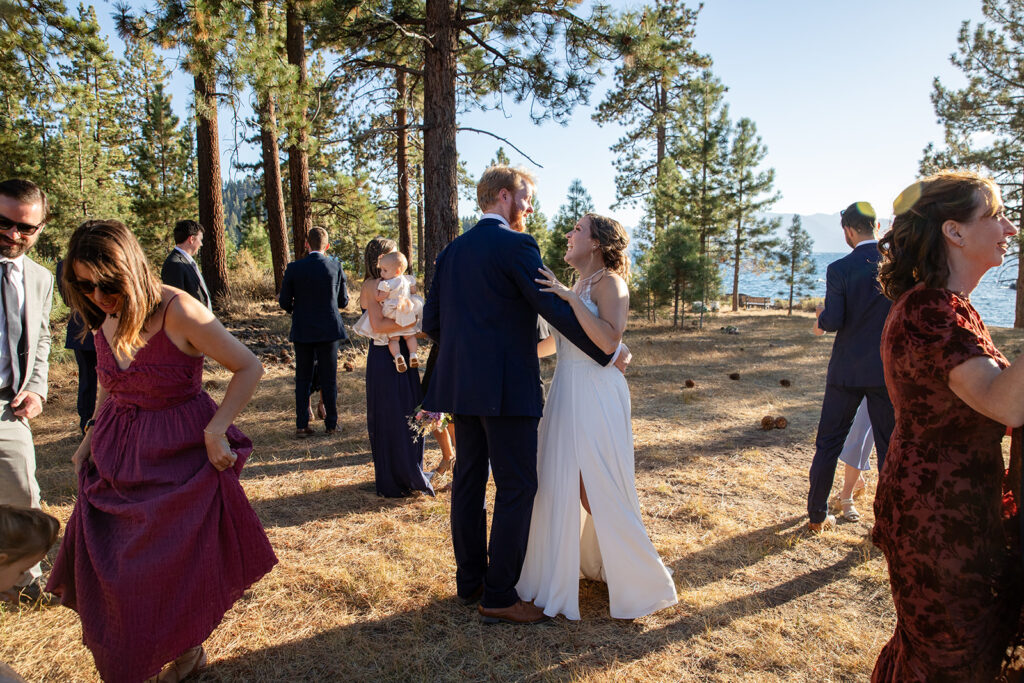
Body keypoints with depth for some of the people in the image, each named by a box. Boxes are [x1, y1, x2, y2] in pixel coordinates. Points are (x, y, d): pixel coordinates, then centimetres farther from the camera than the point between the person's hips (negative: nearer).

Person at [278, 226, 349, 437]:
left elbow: (285, 302, -2)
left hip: (302, 331, 0)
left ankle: (302, 425, 12)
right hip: (328, 330, 0)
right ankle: (331, 424, 14)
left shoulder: (294, 268, -6)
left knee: (303, 379, 10)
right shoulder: (336, 267, -5)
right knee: (329, 379, 8)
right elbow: (343, 302, 2)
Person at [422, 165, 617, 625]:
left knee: (468, 482, 13)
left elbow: (432, 323, 13)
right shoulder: (515, 245, -9)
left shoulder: (452, 251, 14)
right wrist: (608, 354, -7)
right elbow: (557, 311, -15)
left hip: (462, 387, 8)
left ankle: (469, 582, 26)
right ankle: (498, 596, 9)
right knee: (516, 488, 1)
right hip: (507, 388, -8)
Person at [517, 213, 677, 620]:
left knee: (597, 491, -2)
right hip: (567, 393, 9)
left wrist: (569, 297, -24)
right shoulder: (578, 287, 15)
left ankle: (636, 583, 18)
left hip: (596, 398, -8)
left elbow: (609, 340, -24)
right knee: (559, 483, 13)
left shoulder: (609, 282, -9)